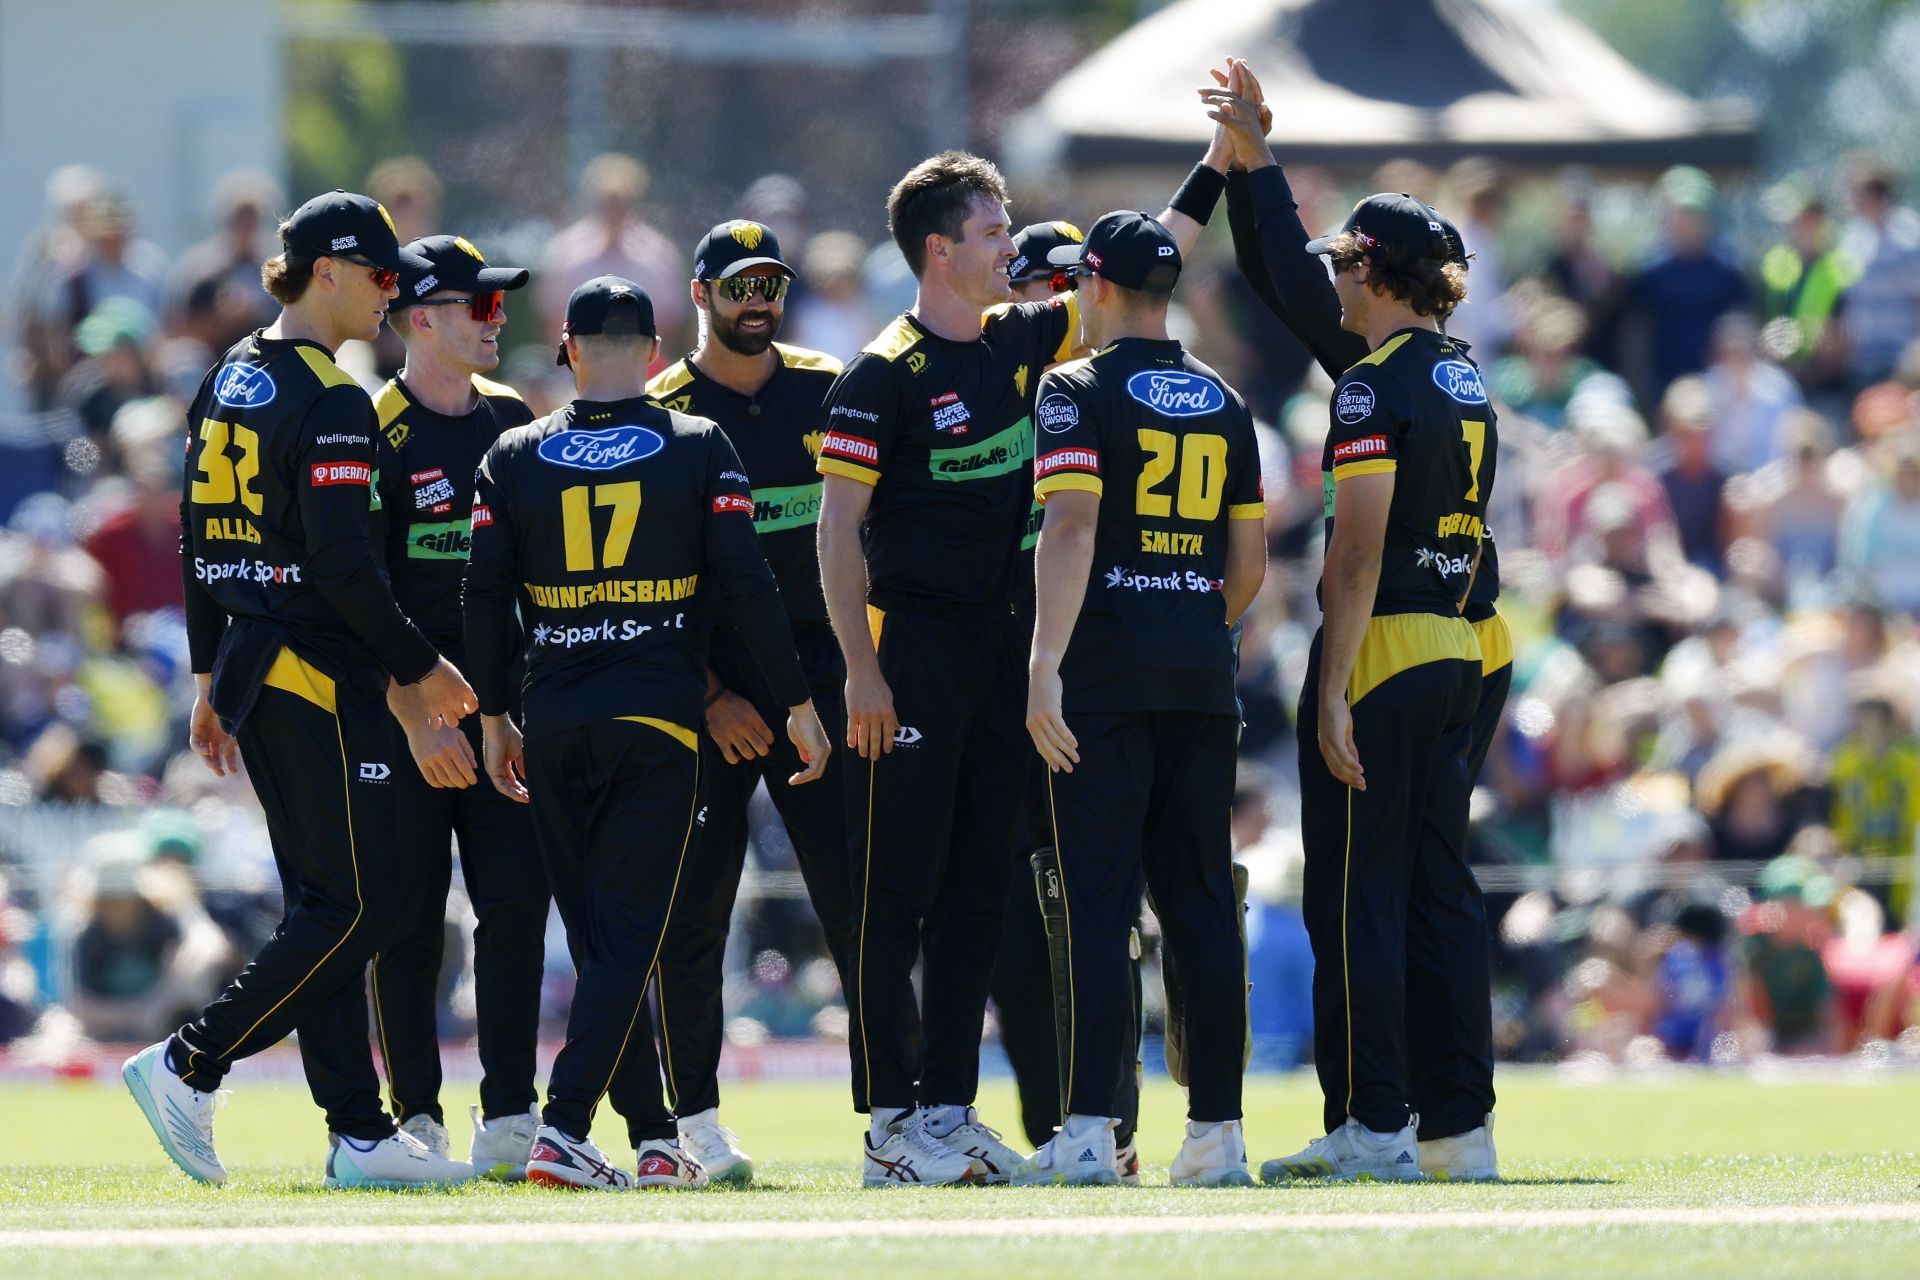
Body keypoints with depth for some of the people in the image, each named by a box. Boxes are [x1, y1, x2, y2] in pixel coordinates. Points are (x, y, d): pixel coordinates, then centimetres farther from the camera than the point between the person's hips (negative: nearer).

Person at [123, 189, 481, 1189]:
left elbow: (198, 544, 16)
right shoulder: (331, 402, -15)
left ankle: (359, 1133, 8)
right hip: (319, 677, -10)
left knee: (323, 907, 9)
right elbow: (342, 566, -20)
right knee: (357, 909, -5)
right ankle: (188, 1067, -6)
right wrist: (418, 667, -9)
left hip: (254, 661, 10)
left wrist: (210, 677, 21)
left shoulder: (226, 382, 12)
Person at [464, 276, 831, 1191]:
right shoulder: (698, 450, 0)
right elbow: (746, 588, -4)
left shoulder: (514, 457, 4)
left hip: (555, 724, 2)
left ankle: (653, 1139, 14)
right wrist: (797, 704, 3)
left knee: (599, 937, 11)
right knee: (628, 935, -3)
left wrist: (494, 717, 12)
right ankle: (563, 1130, -17)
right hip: (658, 718, -2)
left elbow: (486, 595, 2)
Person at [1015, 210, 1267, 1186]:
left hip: (1106, 668, -5)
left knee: (1099, 902, -6)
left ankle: (1091, 1132, -10)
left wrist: (1045, 662, -24)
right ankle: (1217, 1131, 7)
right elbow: (1250, 565, 15)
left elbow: (1072, 527, -17)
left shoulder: (1078, 391, -4)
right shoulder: (1222, 403, 14)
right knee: (1201, 903, 8)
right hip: (1201, 674, 5)